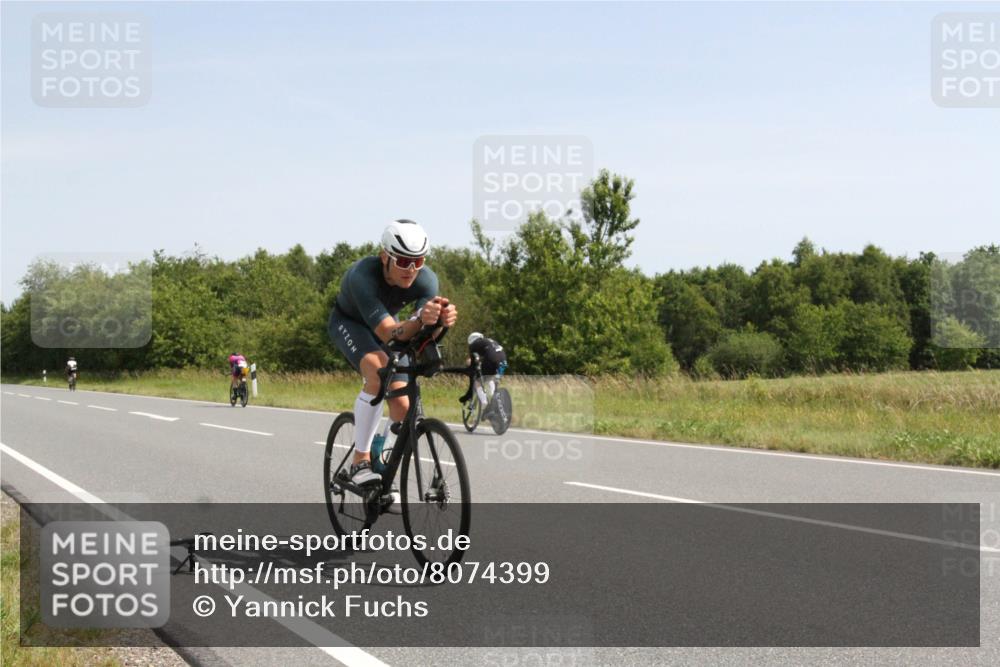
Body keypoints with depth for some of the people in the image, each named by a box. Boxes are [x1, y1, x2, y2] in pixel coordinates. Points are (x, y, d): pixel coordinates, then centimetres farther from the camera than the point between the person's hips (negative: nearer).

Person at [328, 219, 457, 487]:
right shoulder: (363, 275, -40)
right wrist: (420, 320, -68)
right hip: (349, 322, -4)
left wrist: (443, 319, -63)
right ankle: (360, 460, -26)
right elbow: (387, 332, -49)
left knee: (402, 407, -9)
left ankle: (387, 478, 14)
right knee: (378, 370, -35)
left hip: (385, 323, 4)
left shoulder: (426, 279, -29)